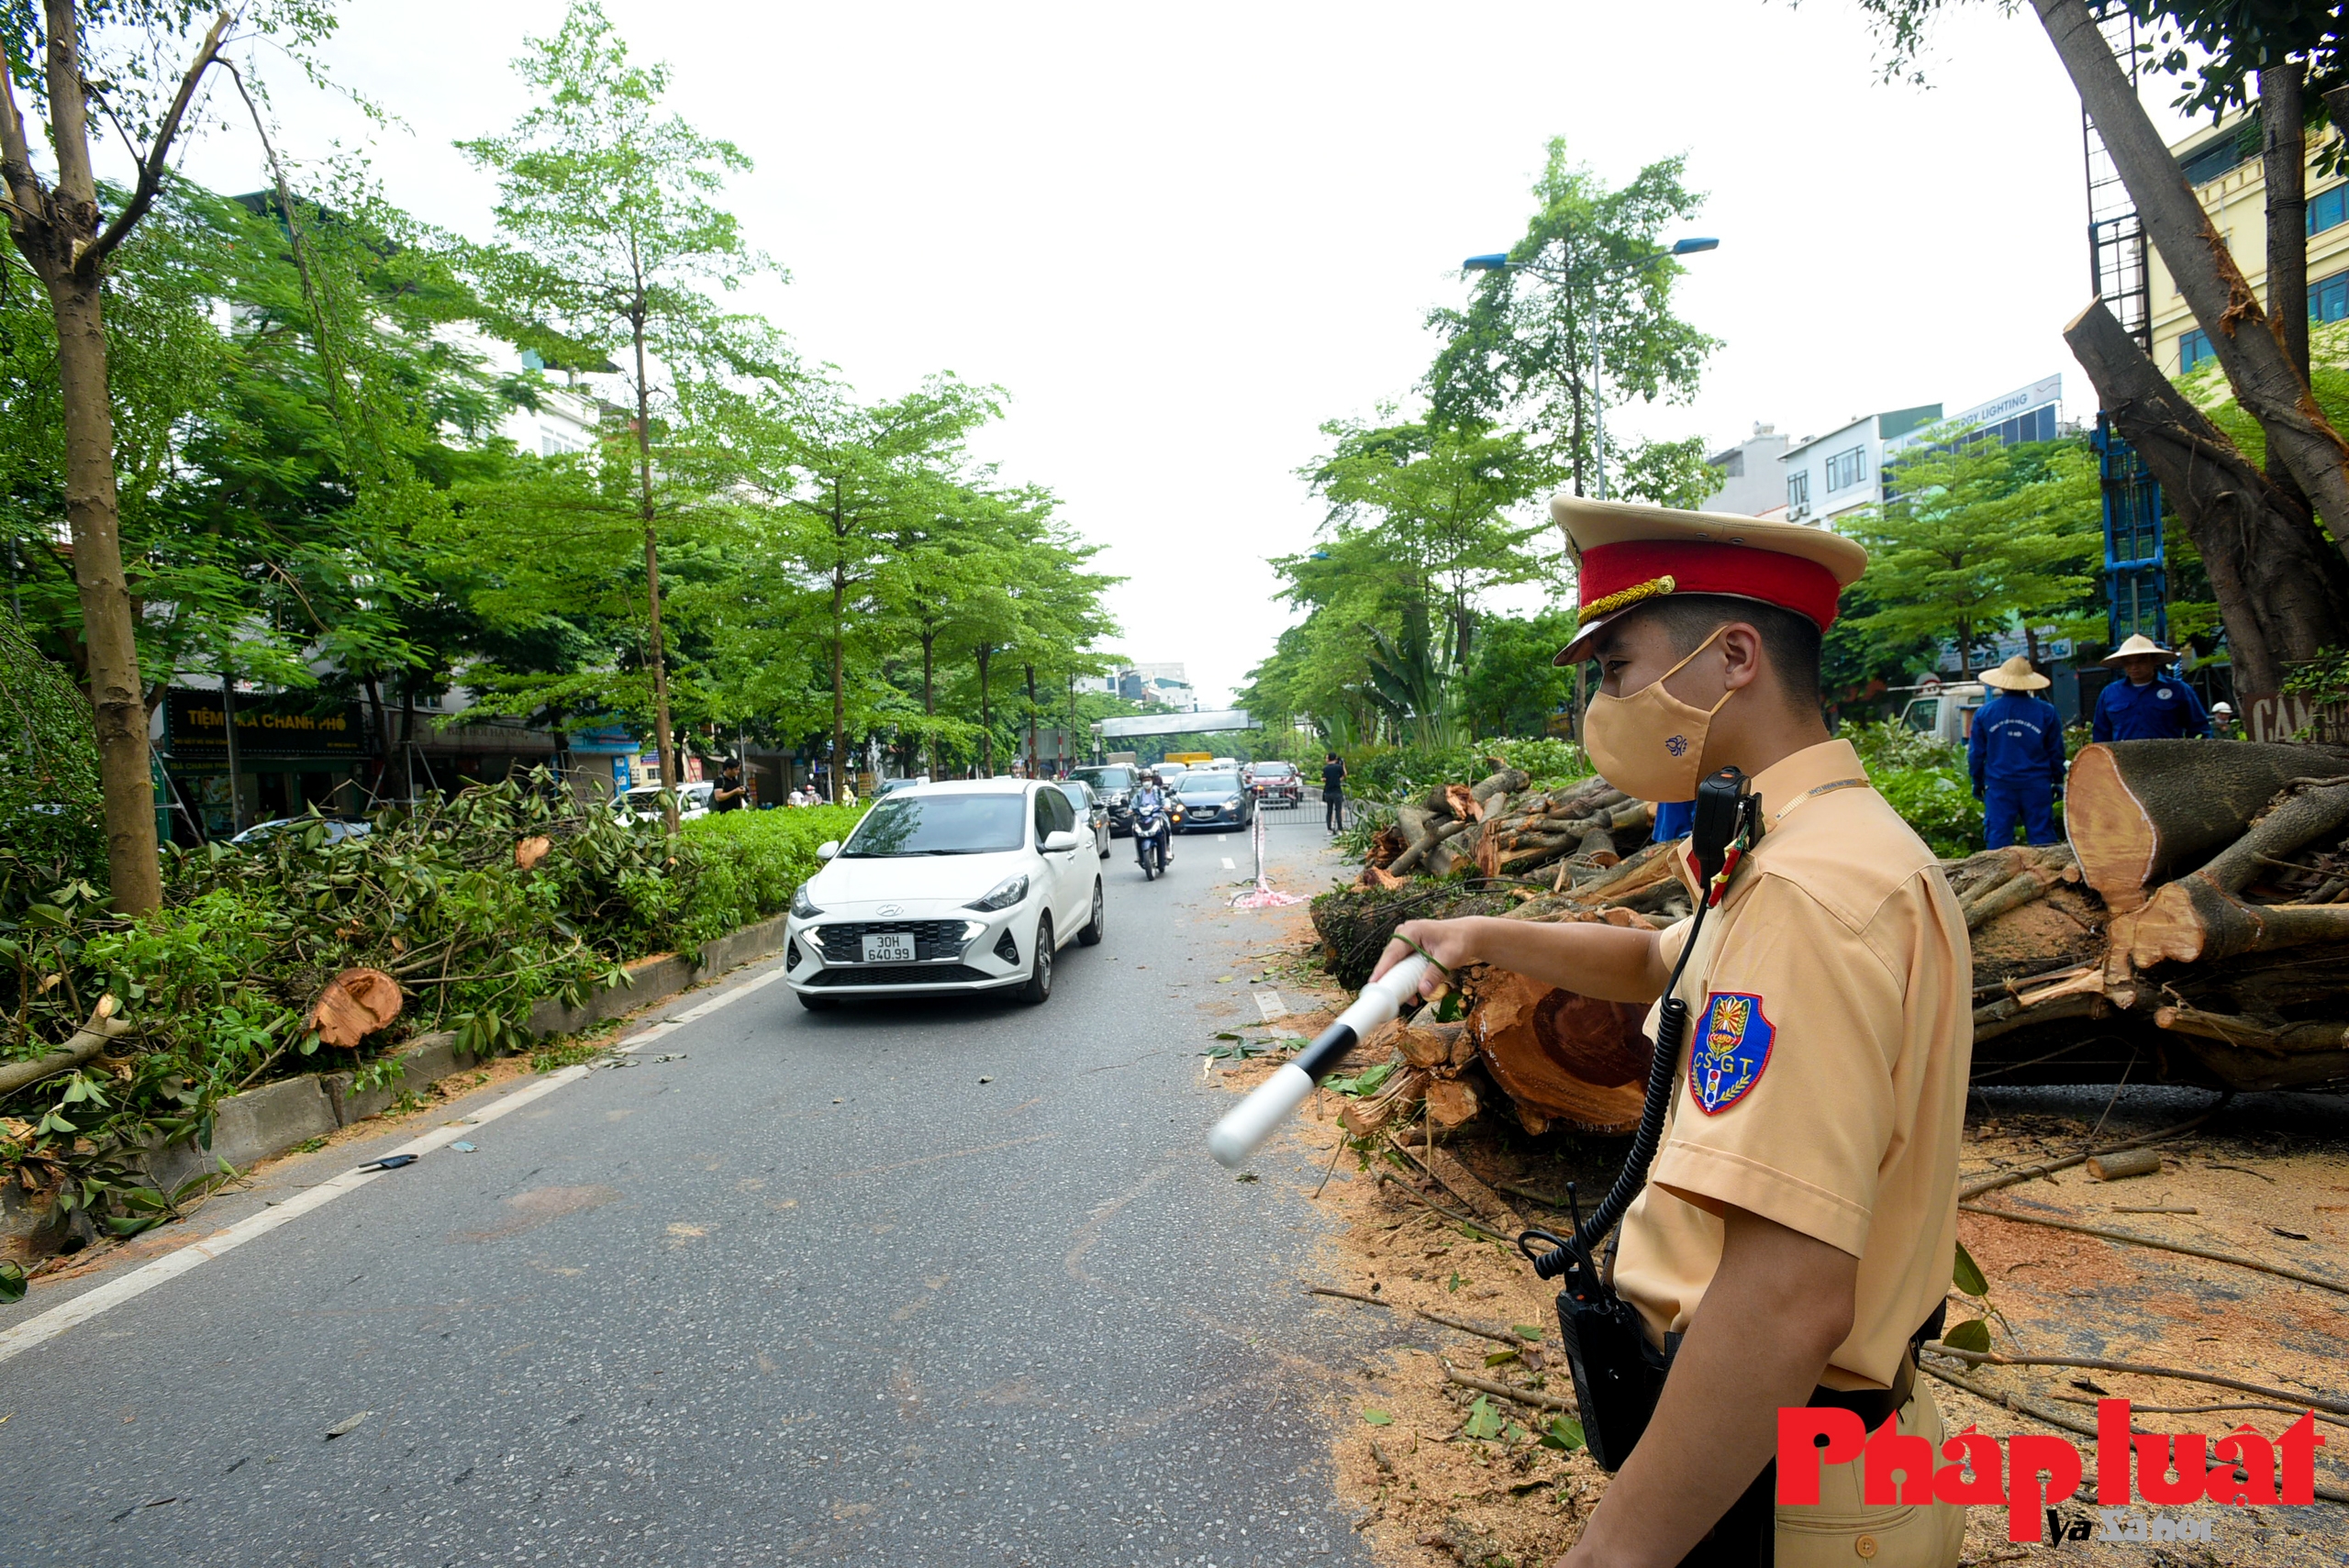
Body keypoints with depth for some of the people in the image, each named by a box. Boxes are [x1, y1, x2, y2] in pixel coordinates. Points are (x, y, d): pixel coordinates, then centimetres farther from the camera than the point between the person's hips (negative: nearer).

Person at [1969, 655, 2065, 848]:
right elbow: (2056, 752, 6)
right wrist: (2058, 781, 18)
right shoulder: (2046, 712, -1)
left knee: (1998, 840, 3)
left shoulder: (1984, 712, 0)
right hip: (2036, 786, 0)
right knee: (2041, 838, 5)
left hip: (1998, 786, 0)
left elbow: (1976, 753, 5)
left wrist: (1977, 783, 17)